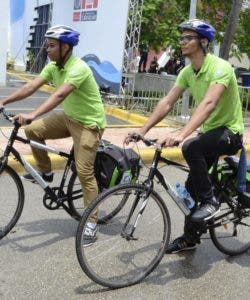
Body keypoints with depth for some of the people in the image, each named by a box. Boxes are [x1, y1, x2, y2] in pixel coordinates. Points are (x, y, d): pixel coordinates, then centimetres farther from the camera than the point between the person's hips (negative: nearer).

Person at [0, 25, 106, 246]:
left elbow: (59, 95, -39)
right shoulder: (53, 66, 0)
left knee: (84, 172, -11)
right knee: (32, 130, -6)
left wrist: (32, 115, -49)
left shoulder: (79, 68, -27)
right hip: (68, 117, 8)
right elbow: (31, 86, -5)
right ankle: (45, 172, 14)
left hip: (88, 123, -8)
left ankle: (92, 222, 2)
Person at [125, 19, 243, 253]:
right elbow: (167, 103, -5)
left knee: (190, 147, -35)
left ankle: (210, 201, -14)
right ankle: (190, 238, 25)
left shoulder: (219, 67, -24)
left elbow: (208, 104, -39)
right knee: (191, 187, 7)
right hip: (208, 131, 8)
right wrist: (142, 130, -16)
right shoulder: (187, 72, 0)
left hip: (229, 133, -8)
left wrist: (181, 134, -52)